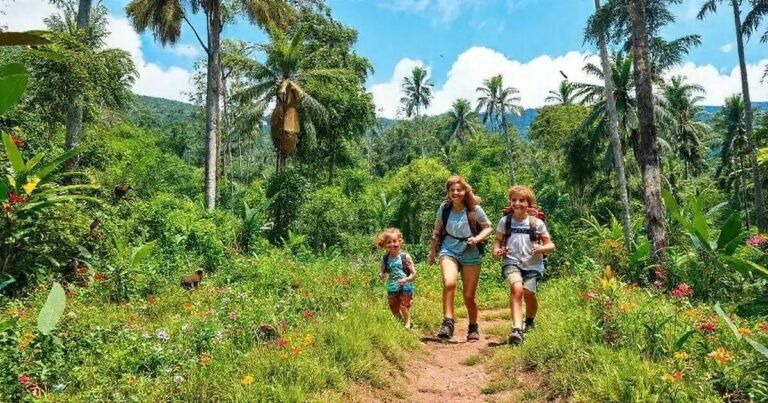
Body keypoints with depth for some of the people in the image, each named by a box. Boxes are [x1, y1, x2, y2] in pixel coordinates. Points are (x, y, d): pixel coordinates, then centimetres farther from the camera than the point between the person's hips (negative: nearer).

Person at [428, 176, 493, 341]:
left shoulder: (475, 209, -11)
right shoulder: (444, 208, -6)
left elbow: (488, 227, 1)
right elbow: (437, 230, 9)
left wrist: (477, 239, -18)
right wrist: (433, 251, 15)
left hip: (471, 255, 0)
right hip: (449, 251, 1)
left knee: (469, 297, 4)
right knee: (449, 283, -30)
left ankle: (473, 327, 31)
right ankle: (448, 323, -19)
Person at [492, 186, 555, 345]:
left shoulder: (537, 223, -1)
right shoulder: (505, 221, 1)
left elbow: (551, 245, 3)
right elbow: (498, 240, 12)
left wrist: (542, 248, -20)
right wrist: (496, 251, -10)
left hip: (532, 265, 1)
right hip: (511, 262, 0)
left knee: (528, 293, -12)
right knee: (517, 289, -26)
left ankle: (530, 322, 23)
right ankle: (517, 329, -28)